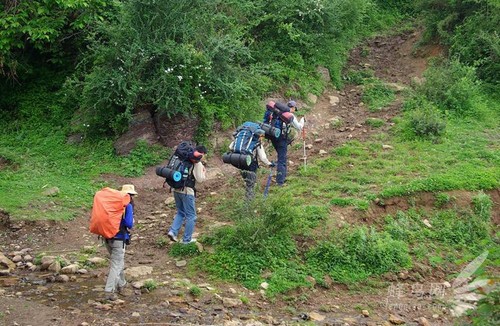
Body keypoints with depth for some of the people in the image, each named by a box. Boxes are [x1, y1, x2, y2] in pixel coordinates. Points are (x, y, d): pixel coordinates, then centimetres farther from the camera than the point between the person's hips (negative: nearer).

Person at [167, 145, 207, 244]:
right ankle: (187, 239, 11)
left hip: (176, 190, 7)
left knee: (180, 213, 23)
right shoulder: (198, 164, -9)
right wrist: (204, 172, 6)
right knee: (191, 216, 7)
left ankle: (172, 231, 7)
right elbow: (199, 179, -12)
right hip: (187, 191, -7)